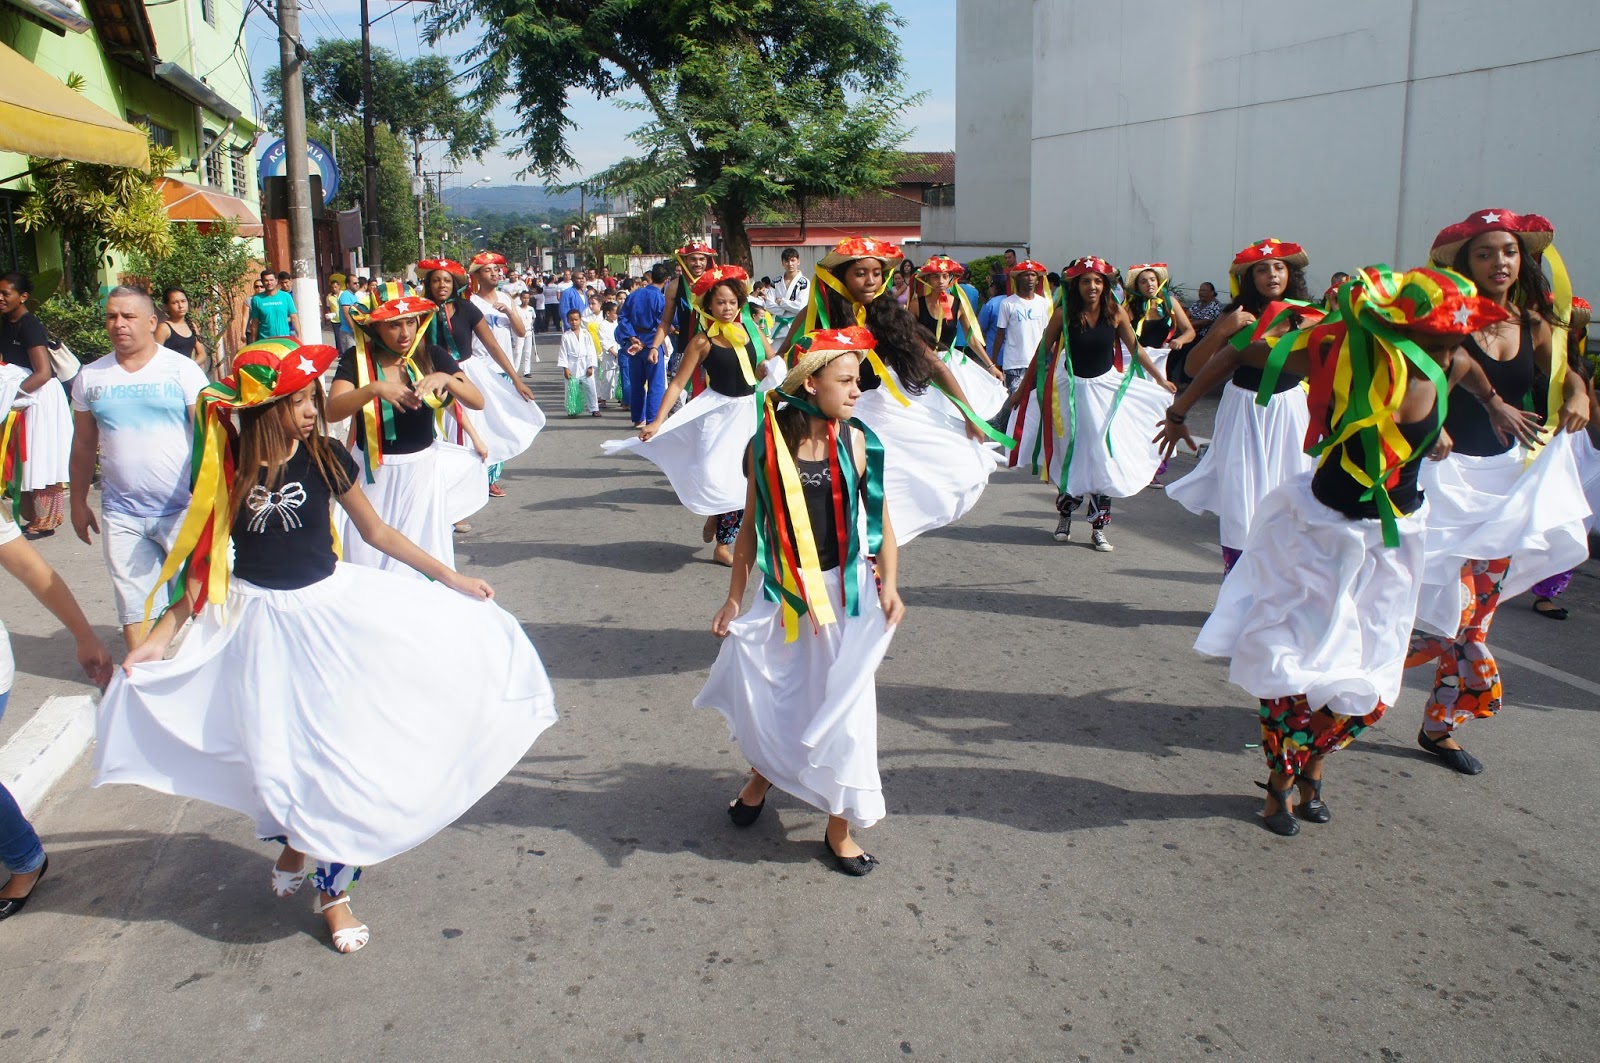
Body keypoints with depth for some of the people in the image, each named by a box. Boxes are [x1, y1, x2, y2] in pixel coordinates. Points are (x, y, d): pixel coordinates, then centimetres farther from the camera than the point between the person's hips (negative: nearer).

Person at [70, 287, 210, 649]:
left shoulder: (181, 369, -2)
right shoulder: (90, 377, 8)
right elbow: (83, 446, 14)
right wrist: (78, 503, 15)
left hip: (182, 509, -3)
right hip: (122, 514, 3)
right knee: (133, 606, 7)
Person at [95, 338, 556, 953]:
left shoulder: (325, 457, -7)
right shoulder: (228, 468, -8)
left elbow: (377, 533, 4)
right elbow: (204, 559, -1)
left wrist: (451, 578, 4)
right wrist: (159, 638, -5)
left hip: (332, 609, 0)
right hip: (259, 621, 0)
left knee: (335, 746, 2)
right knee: (279, 752, 4)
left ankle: (332, 886, 20)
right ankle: (295, 842, 37)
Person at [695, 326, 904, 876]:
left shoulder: (855, 443, -7)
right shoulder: (768, 444, -6)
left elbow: (881, 520, -3)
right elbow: (752, 526, 2)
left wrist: (889, 584, -16)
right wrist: (734, 598, 5)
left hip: (845, 589, 0)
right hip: (783, 591, 1)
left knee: (841, 704, 3)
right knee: (758, 686, 6)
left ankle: (839, 825, 20)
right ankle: (763, 773, 40)